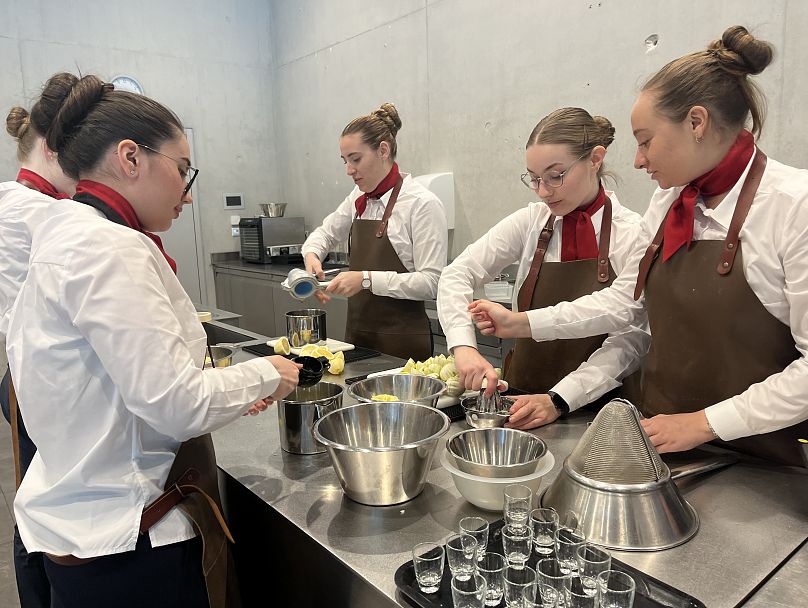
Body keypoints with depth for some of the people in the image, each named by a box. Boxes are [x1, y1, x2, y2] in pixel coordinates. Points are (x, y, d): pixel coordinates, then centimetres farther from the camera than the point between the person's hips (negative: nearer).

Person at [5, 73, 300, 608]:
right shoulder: (109, 249, -23)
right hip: (127, 539, -9)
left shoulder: (69, 236, 7)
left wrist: (231, 393, 8)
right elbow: (177, 404, -26)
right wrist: (263, 376, -10)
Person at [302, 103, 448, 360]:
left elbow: (431, 282, -18)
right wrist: (312, 254, 1)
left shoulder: (422, 204, -13)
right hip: (358, 334, 6)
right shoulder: (359, 199, 8)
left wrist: (367, 279, -25)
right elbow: (326, 232, 23)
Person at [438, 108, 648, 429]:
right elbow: (458, 274, -3)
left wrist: (558, 400, -22)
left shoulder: (632, 235, -7)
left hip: (595, 406, -2)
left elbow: (630, 339, -11)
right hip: (523, 395, 3)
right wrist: (463, 346, -20)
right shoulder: (531, 221, 0)